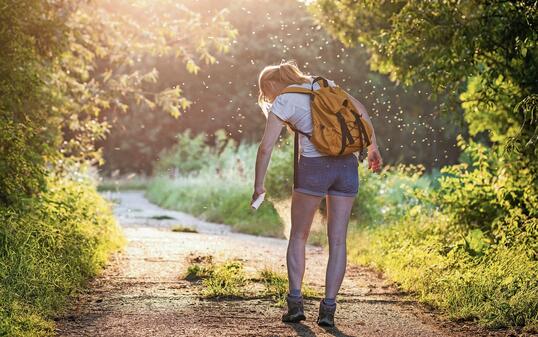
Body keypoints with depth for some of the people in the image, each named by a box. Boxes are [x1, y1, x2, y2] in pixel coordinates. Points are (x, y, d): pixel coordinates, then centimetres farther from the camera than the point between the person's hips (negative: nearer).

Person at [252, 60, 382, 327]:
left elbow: (266, 148, -3)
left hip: (314, 166, -4)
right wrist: (373, 147, 20)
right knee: (337, 240, 6)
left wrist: (258, 186, 5)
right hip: (347, 165, 4)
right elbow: (360, 110, 16)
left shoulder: (282, 102, 2)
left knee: (298, 236, 12)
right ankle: (328, 308, 2)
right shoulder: (323, 85, 17)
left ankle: (295, 302, 4)